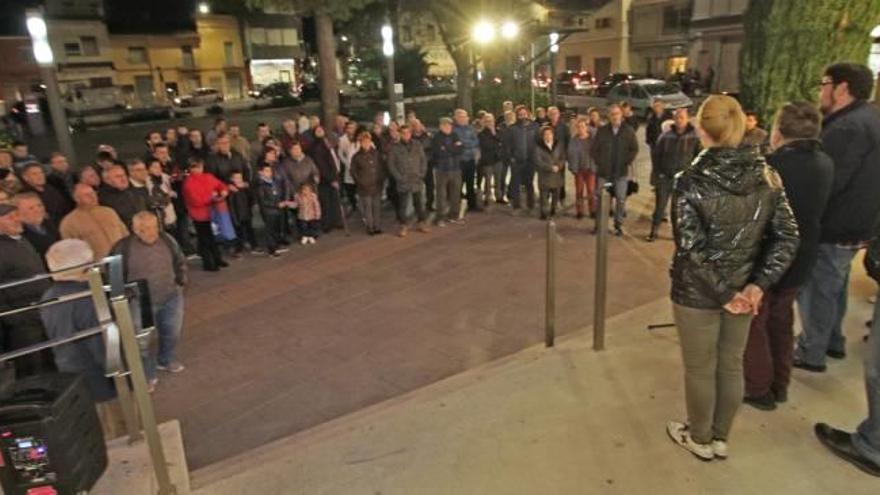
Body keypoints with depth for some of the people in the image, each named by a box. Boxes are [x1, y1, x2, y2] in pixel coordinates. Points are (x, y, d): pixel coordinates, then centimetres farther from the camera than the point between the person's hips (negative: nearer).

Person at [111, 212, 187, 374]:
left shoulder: (167, 240, -6)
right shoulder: (123, 248, -18)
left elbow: (180, 261, 10)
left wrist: (181, 281, 7)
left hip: (172, 297, 4)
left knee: (172, 332, 20)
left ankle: (167, 360, 46)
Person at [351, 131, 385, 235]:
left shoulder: (376, 154, 4)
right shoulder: (356, 156, 0)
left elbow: (382, 168, 10)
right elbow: (353, 171, 4)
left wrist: (381, 180, 2)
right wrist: (360, 182, -3)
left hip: (377, 185, 2)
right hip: (364, 187, -2)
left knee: (377, 207, 6)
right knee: (367, 208, -1)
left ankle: (378, 227, 15)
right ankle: (370, 228, 7)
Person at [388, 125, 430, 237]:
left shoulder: (418, 145, 6)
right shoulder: (395, 147, -2)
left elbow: (423, 161, 8)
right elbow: (391, 164, -3)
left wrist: (421, 174, -2)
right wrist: (399, 177, -10)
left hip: (417, 181, 2)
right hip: (403, 182, -2)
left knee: (420, 203, 10)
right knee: (402, 205, 2)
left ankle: (422, 223, 22)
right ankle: (404, 226, 12)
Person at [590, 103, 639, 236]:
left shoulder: (629, 130, 0)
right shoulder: (602, 131, 2)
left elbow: (634, 149, 3)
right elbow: (594, 149, 5)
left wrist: (627, 162, -5)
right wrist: (599, 162, -2)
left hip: (622, 171, -1)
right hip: (604, 171, 1)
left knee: (621, 199, 3)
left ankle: (618, 225, 14)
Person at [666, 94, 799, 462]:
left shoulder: (691, 182, -20)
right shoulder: (767, 176, -4)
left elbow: (691, 249, -23)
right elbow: (787, 238, -5)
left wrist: (723, 293, -13)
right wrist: (757, 285, -7)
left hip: (697, 292, -5)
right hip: (744, 289, 5)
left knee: (700, 369, 14)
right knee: (731, 365, 20)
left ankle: (700, 439, 34)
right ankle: (720, 438, 38)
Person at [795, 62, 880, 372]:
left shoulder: (848, 127, -23)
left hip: (833, 228, -10)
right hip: (851, 224, 10)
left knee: (816, 290, 2)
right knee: (833, 287, 23)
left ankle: (811, 354, 14)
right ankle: (832, 341, 37)